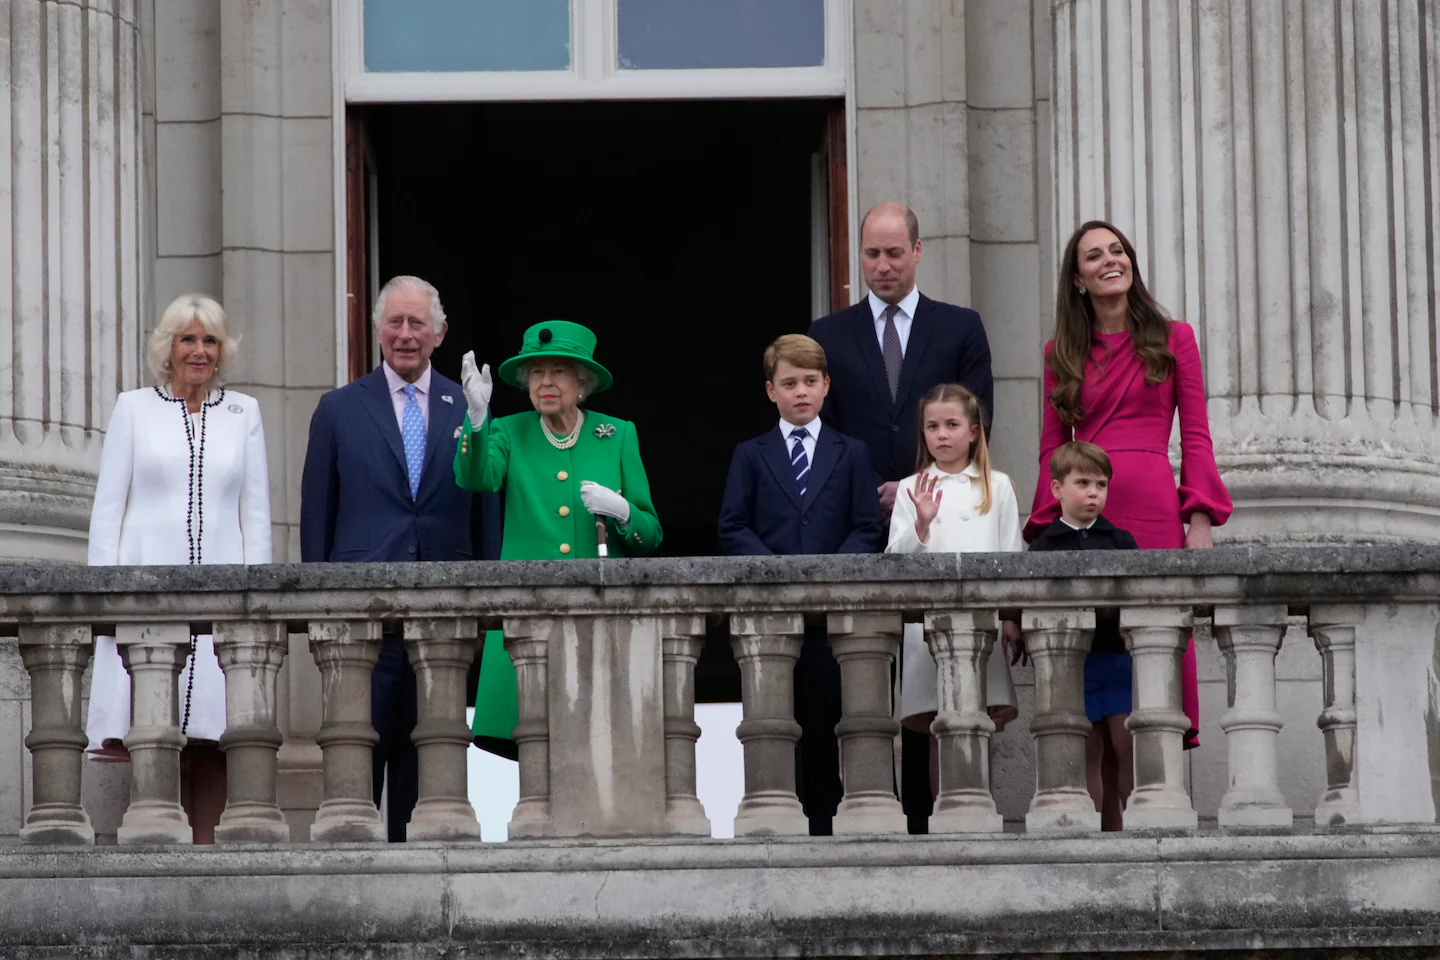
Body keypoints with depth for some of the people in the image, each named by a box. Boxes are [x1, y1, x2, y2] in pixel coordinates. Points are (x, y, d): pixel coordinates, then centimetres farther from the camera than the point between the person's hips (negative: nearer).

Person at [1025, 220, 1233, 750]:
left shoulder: (1172, 339, 11)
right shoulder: (1062, 353, 15)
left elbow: (1195, 437, 7)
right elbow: (1052, 447, 13)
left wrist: (1201, 520, -4)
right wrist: (1048, 524, 1)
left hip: (1154, 507, -1)